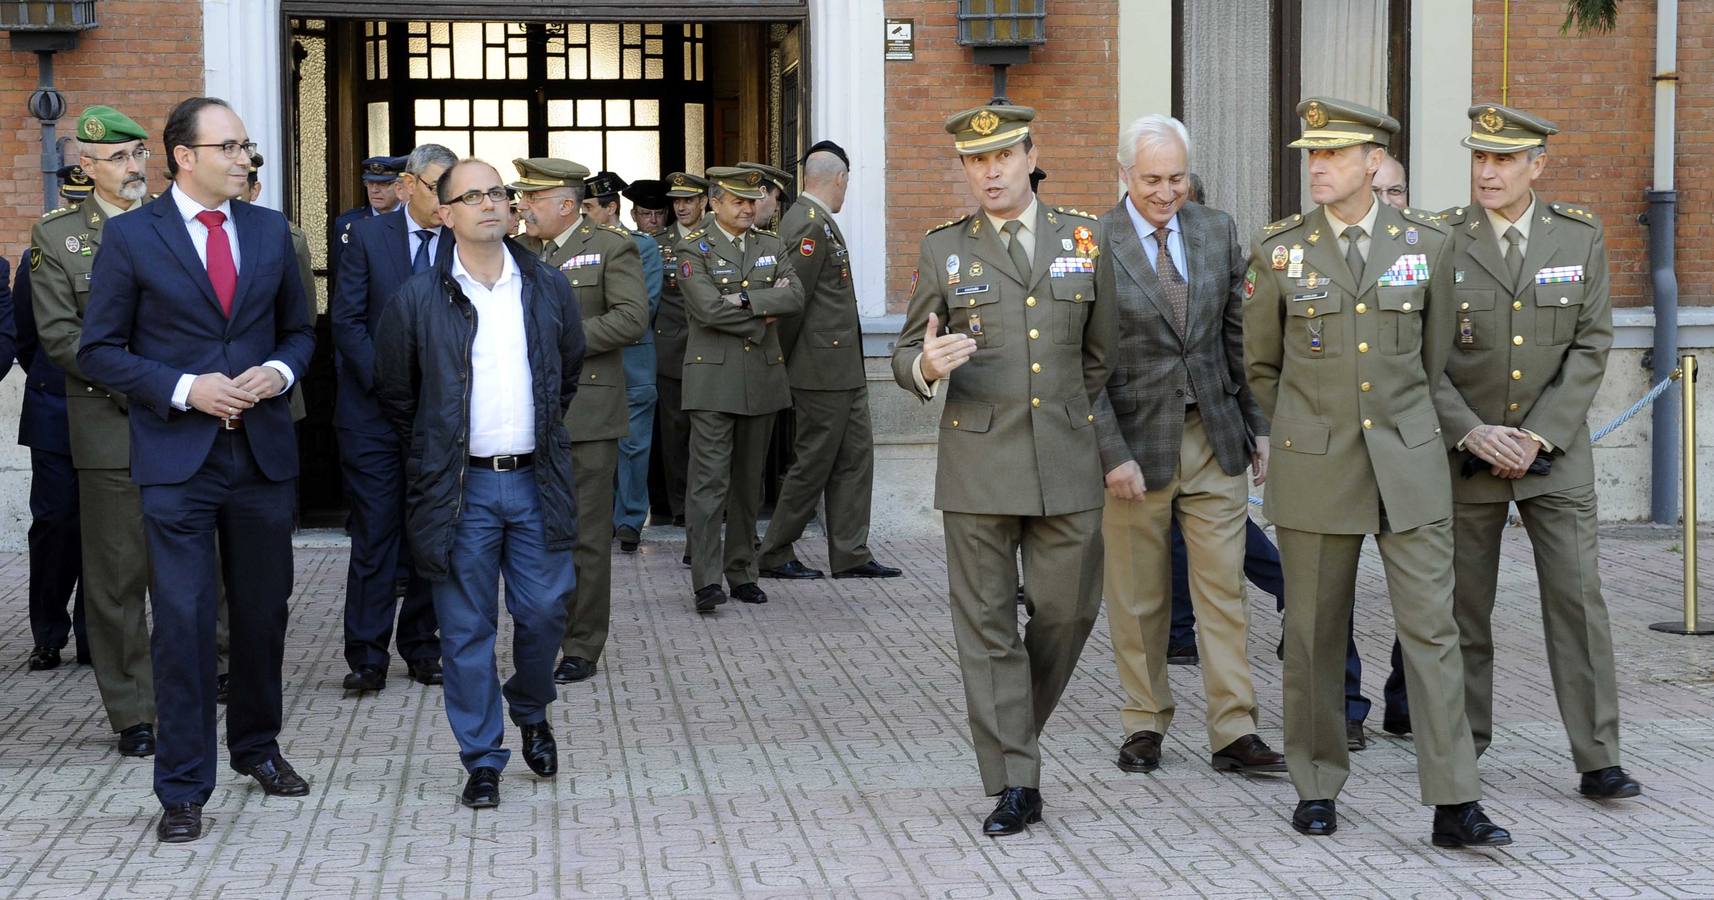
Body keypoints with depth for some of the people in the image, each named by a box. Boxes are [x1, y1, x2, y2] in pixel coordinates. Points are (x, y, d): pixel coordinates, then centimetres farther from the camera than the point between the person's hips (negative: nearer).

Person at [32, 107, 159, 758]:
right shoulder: (56, 236, 4)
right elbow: (58, 334, -3)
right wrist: (128, 378, -13)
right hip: (109, 426, -2)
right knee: (117, 576, 1)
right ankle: (133, 714, 8)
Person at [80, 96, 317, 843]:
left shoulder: (270, 231, 8)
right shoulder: (131, 237, -4)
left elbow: (297, 330, 17)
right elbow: (99, 351, -3)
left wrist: (278, 372, -5)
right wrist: (184, 389, -15)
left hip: (263, 450, 4)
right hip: (177, 457, -4)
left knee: (264, 612, 13)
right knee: (183, 621, -5)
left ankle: (256, 746, 33)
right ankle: (184, 788, 3)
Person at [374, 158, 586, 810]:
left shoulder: (549, 288, 5)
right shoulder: (418, 300, -3)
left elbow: (570, 367, 20)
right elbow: (392, 390, 9)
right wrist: (432, 450, 11)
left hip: (535, 481, 2)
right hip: (460, 488, -2)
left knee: (545, 610, 4)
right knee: (467, 629, 2)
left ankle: (531, 712, 33)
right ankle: (482, 759, 12)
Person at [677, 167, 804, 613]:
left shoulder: (771, 246, 13)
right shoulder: (693, 249, -2)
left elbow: (795, 297, -2)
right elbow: (708, 308, -16)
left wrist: (745, 300, -14)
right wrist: (762, 319, -8)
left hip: (762, 378, 5)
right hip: (714, 379, -5)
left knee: (749, 481, 10)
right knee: (709, 480, -10)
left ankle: (742, 573, 17)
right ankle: (706, 580, -12)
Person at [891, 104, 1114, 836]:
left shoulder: (1084, 238, 7)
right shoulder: (943, 251, 4)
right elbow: (905, 357, 5)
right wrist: (927, 367, -17)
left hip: (1067, 465, 1)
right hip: (978, 467, -1)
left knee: (1069, 610, 5)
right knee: (987, 624, -1)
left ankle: (1014, 728, 30)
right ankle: (1013, 783, 4)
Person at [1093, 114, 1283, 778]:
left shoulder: (1217, 231, 6)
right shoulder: (1093, 244, -8)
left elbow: (1240, 337, 12)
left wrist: (1259, 426, 8)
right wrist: (1113, 452, -13)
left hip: (1215, 438, 3)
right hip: (1135, 441, -3)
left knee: (1225, 591, 2)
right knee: (1137, 598, 7)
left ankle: (1234, 734, 6)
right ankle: (1145, 725, 20)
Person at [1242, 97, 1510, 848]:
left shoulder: (1428, 243, 1)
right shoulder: (1278, 251, 0)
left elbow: (1434, 357, 13)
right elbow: (1261, 367, 12)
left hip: (1408, 466, 0)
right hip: (1314, 471, 0)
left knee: (1431, 628, -3)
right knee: (1314, 633, 6)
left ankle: (1454, 806, -1)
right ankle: (1316, 787, 20)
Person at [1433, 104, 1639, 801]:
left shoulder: (1580, 237, 2)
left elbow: (1591, 347, 0)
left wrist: (1539, 436, -10)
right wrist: (1472, 433, -14)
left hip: (1555, 452, 0)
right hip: (1465, 453, 0)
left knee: (1578, 599, -5)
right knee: (1463, 605, 6)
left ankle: (1597, 761, -1)